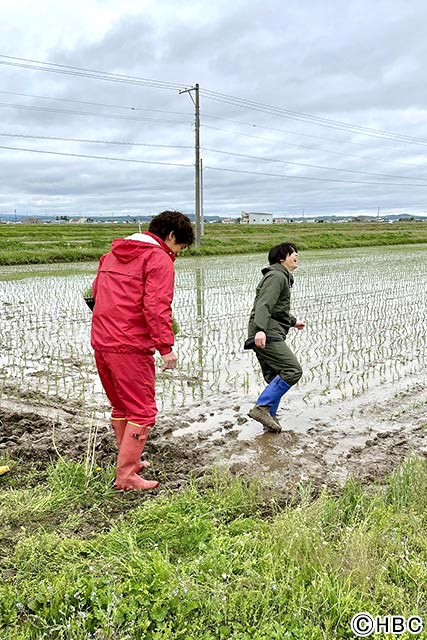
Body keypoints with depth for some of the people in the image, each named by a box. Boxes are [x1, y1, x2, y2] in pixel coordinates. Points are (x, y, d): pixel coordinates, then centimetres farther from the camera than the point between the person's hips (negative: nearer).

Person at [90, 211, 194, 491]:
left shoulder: (113, 254, 17)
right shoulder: (159, 259, -9)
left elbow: (96, 291, 21)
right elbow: (156, 307, -18)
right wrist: (166, 346, -16)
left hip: (101, 342, 9)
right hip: (130, 347, -9)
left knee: (121, 406, 21)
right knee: (142, 412, 1)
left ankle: (130, 461, 35)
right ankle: (126, 476, 4)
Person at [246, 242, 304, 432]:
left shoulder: (283, 277, 28)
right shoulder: (277, 276, -6)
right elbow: (264, 305, -21)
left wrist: (293, 321, 56)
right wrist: (260, 329, -35)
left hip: (267, 335, 11)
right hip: (267, 336, -11)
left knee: (275, 379, 9)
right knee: (292, 370, -18)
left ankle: (269, 417, 11)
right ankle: (262, 407, -18)